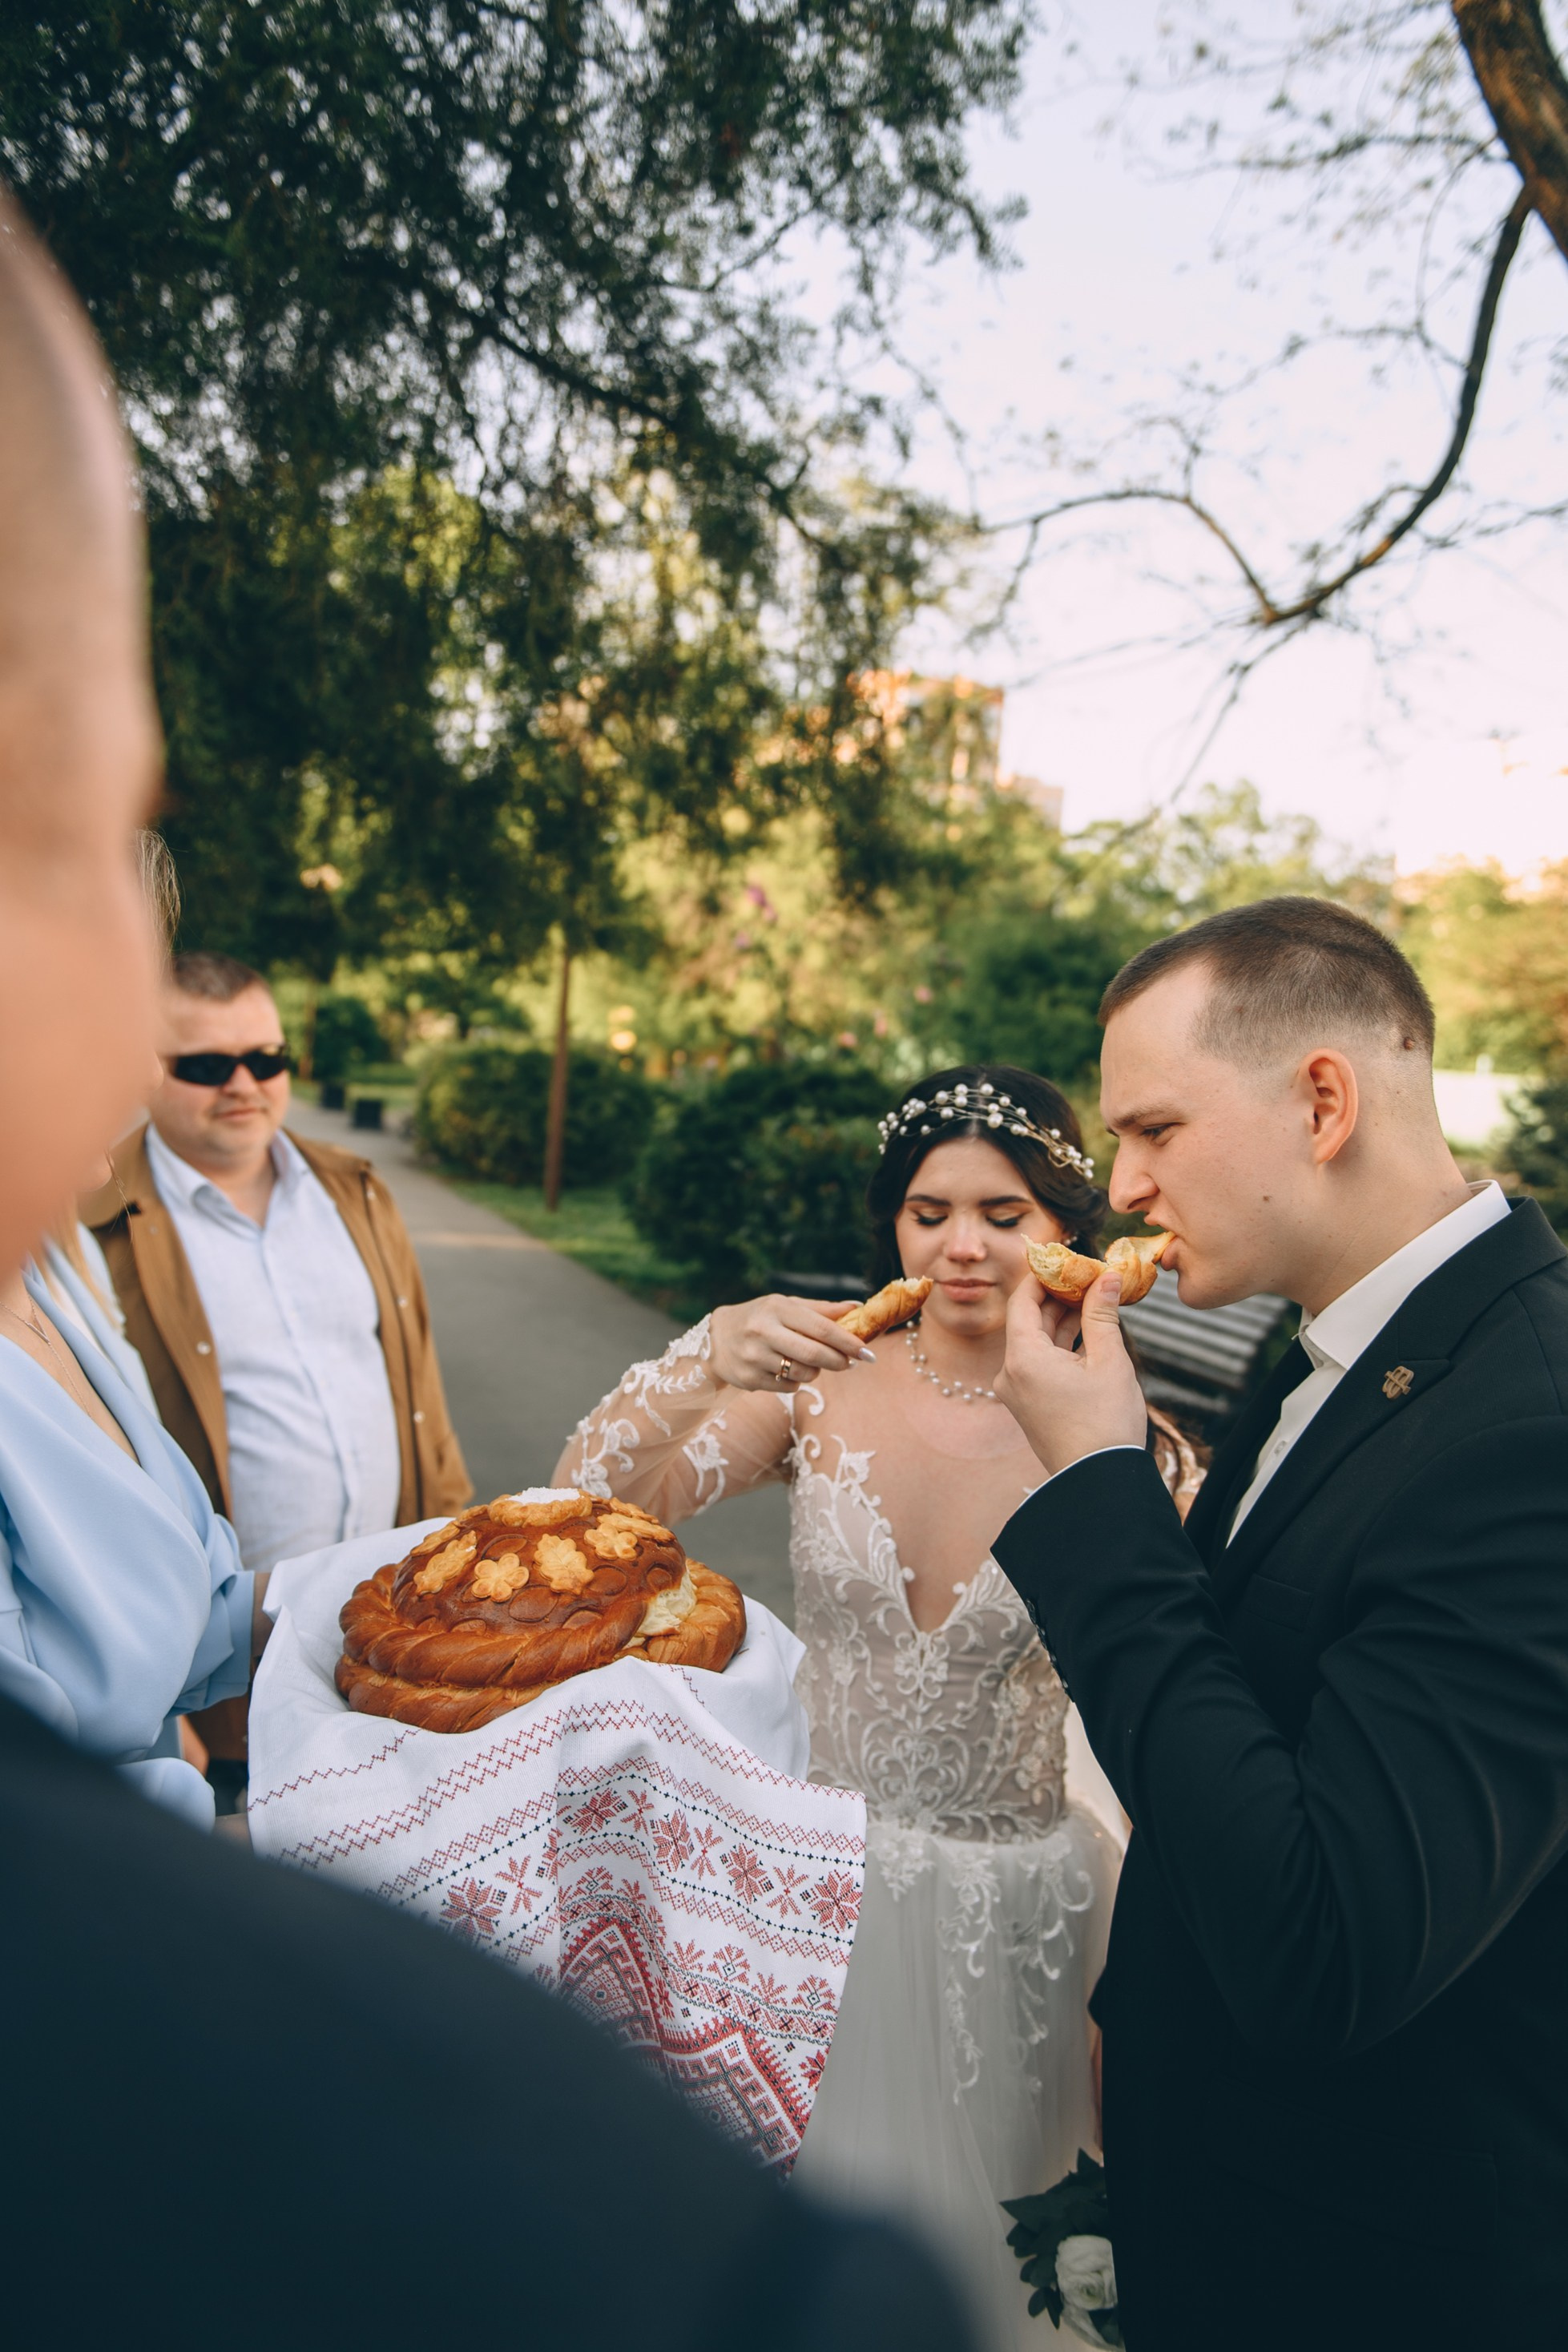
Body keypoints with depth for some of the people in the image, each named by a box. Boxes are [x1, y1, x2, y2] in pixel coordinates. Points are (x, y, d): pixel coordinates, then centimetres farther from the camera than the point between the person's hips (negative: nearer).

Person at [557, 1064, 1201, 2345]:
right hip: (823, 1874, 2)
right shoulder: (823, 1387, -12)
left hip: (1016, 1909, -1)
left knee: (978, 2234, 22)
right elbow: (587, 1507, -18)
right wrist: (703, 1362, -35)